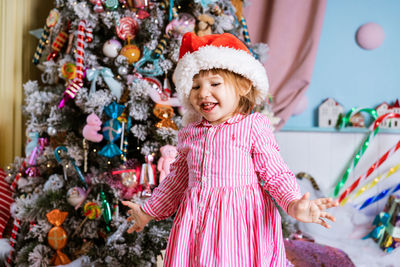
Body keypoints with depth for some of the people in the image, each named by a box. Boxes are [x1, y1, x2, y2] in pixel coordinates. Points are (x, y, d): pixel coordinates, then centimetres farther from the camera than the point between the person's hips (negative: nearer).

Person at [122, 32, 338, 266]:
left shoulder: (253, 126, -3)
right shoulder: (189, 133, 10)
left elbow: (275, 173, -4)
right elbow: (177, 179, 22)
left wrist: (293, 205, -22)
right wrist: (149, 210, 28)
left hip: (240, 220, -4)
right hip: (196, 220, 4)